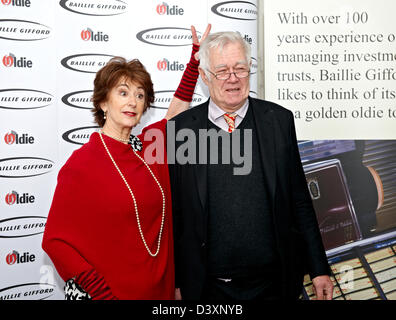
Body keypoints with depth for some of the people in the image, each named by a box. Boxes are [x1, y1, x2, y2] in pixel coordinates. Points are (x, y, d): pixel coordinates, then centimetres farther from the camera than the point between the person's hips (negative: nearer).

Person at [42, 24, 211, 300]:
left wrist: (196, 58, 13)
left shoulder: (148, 147, 0)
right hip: (104, 291, -5)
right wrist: (101, 291, -20)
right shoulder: (82, 163, -14)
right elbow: (55, 239, -12)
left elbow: (177, 110, 16)